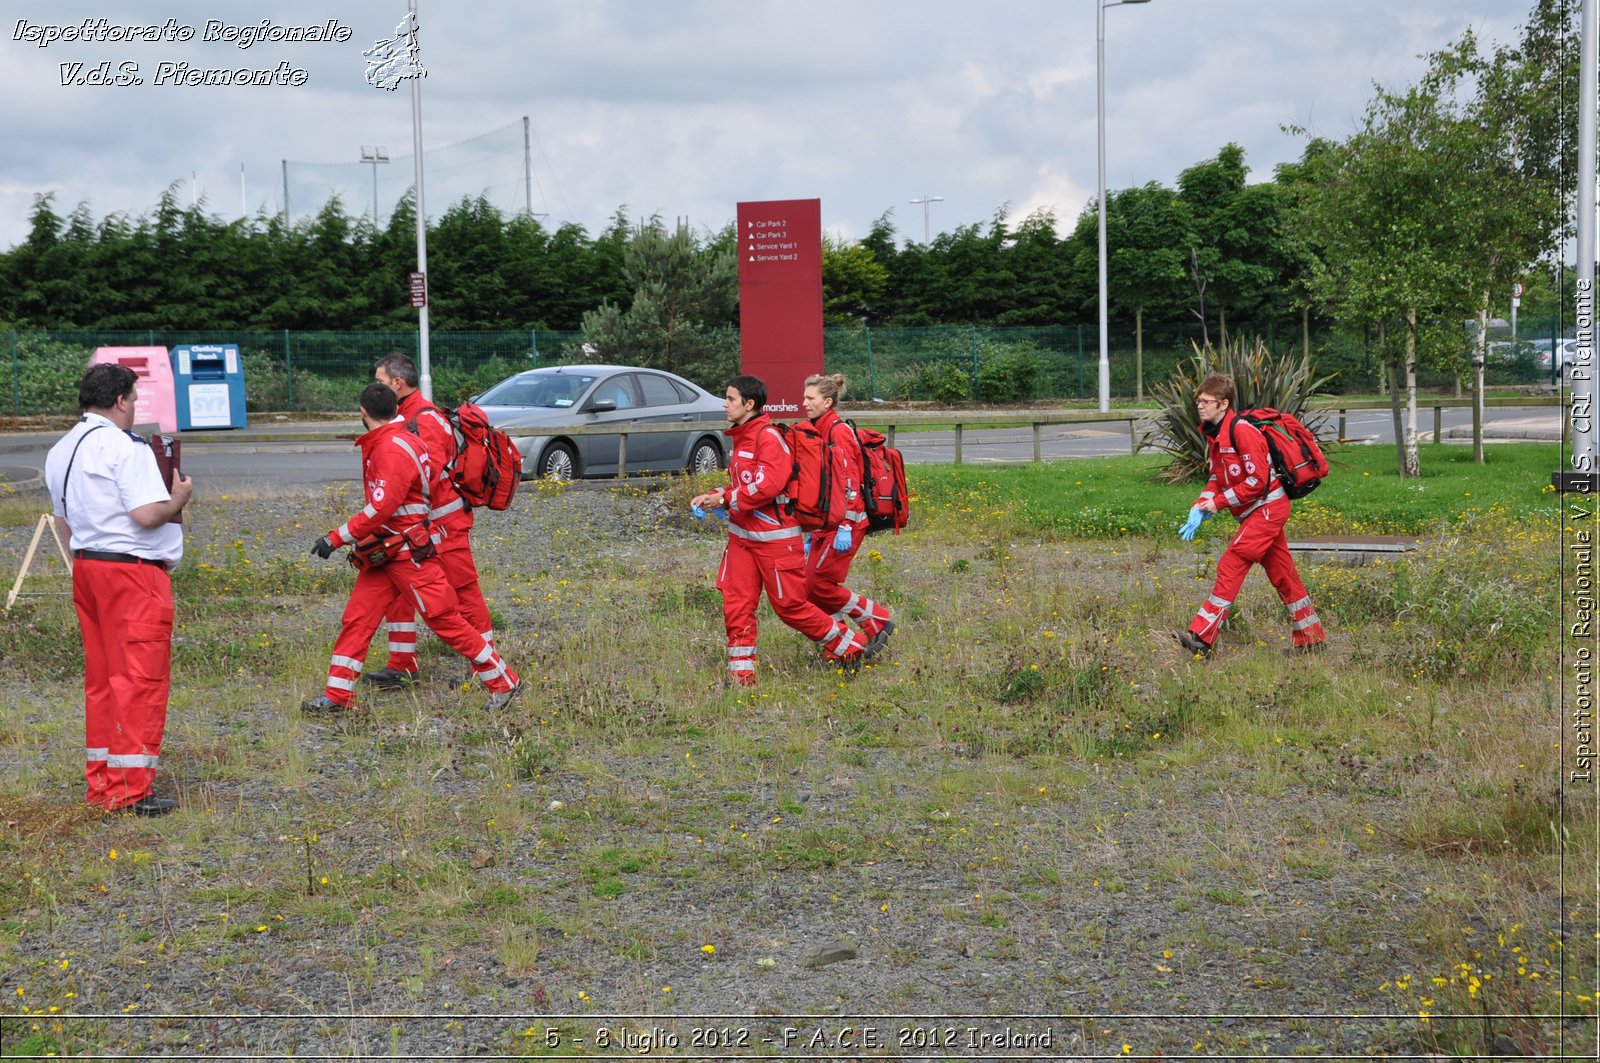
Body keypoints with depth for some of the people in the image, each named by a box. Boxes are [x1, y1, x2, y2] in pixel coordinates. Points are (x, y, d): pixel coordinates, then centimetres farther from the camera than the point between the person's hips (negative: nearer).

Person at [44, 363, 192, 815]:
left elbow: (63, 521, 18)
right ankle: (131, 790, -4)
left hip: (86, 569, 9)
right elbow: (146, 515, -21)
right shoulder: (125, 447, -14)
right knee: (140, 679, -5)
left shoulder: (60, 451, 14)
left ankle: (100, 783, 19)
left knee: (100, 678, 14)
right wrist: (179, 497, -4)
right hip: (133, 572, -9)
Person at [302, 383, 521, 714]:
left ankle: (504, 683, 5)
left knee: (444, 619, -5)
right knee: (356, 619, 6)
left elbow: (380, 509, -26)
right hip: (383, 551, 10)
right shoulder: (382, 444, 10)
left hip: (410, 553, -10)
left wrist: (336, 538, -22)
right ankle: (336, 697, 11)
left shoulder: (394, 450, -20)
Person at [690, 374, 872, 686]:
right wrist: (712, 496, 3)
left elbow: (769, 485, -25)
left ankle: (848, 647, 18)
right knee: (736, 604, 3)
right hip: (741, 534, 8)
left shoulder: (768, 438, -16)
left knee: (790, 605, 0)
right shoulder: (737, 438, 13)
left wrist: (726, 498, -17)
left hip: (775, 537, -8)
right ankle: (741, 675, 9)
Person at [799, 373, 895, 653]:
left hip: (842, 524, -9)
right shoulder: (820, 432, 17)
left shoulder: (838, 432, -12)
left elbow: (848, 483, -19)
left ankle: (877, 622, 2)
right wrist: (813, 530, 22)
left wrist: (845, 526, -23)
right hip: (826, 524, 9)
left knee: (819, 584, -9)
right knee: (811, 586, 4)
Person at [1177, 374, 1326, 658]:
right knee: (1282, 573, 14)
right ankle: (1310, 638, 22)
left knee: (1231, 565, -15)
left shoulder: (1241, 431, -20)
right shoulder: (1214, 434, 10)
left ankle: (1202, 637, -18)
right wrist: (1199, 508, -3)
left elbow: (1257, 481, -22)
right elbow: (1216, 479, 14)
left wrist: (1219, 502, -17)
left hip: (1267, 507, -10)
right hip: (1257, 513, 10)